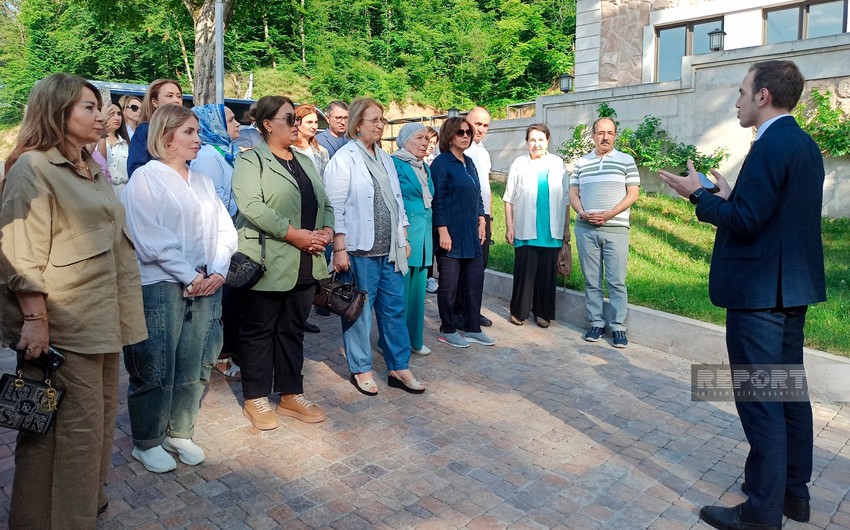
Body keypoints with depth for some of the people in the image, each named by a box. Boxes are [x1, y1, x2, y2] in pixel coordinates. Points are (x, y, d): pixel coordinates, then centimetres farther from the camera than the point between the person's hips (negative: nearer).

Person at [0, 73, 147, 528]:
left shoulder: (91, 170, 17)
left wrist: (121, 313, 22)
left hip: (101, 318, 9)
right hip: (62, 324, -9)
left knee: (99, 418, 17)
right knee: (67, 426, -2)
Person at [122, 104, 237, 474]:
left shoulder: (202, 181, 14)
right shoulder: (146, 178, -4)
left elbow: (225, 230, 9)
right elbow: (151, 239, -12)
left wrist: (217, 272, -6)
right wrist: (189, 277, -14)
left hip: (206, 286, 6)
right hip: (160, 285, -5)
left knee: (195, 366, 9)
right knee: (156, 369, 3)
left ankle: (180, 433, 26)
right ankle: (147, 442, 21)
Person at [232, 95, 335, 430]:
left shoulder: (305, 162, 18)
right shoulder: (251, 160, -5)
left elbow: (324, 203, 17)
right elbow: (251, 205, -20)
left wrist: (327, 229, -4)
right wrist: (293, 234, -23)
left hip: (305, 264, 7)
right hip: (268, 263, -6)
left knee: (292, 330, 14)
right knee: (259, 330, 5)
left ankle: (291, 395, 25)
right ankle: (256, 399, 18)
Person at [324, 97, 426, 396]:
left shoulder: (385, 158, 15)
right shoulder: (345, 158, -7)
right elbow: (336, 206, -11)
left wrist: (404, 238, 15)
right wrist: (339, 249, -15)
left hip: (390, 249, 7)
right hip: (360, 249, -7)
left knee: (394, 308, 10)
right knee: (359, 311, 4)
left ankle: (399, 368, 22)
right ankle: (361, 369, 20)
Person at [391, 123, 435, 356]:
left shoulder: (425, 168, 17)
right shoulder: (395, 164, -7)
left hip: (423, 238, 8)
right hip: (402, 236, -7)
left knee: (418, 289, 13)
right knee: (400, 291, -3)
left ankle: (414, 339, 24)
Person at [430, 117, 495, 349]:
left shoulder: (469, 163, 14)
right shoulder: (441, 163, -8)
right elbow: (437, 200, -13)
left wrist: (481, 221, 10)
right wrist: (443, 232, -17)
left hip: (471, 234, 8)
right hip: (451, 235, -8)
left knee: (475, 281, 10)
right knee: (449, 285, 2)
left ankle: (472, 328, 22)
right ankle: (447, 331, 16)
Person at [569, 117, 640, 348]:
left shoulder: (626, 161, 4)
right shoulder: (581, 162, 11)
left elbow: (633, 193, 0)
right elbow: (573, 193, 11)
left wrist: (609, 214, -13)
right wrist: (582, 213, -9)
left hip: (615, 229, -2)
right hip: (585, 229, 2)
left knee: (616, 281, -1)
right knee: (591, 281, 6)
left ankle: (618, 327, 7)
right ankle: (596, 323, 16)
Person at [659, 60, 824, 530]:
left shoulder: (770, 145, -17)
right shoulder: (806, 145, 13)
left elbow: (744, 220, -22)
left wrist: (699, 195, -10)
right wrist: (730, 198, 14)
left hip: (758, 292, -10)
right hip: (793, 286, 10)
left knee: (760, 402, -2)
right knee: (790, 390, 17)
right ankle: (794, 491, 31)